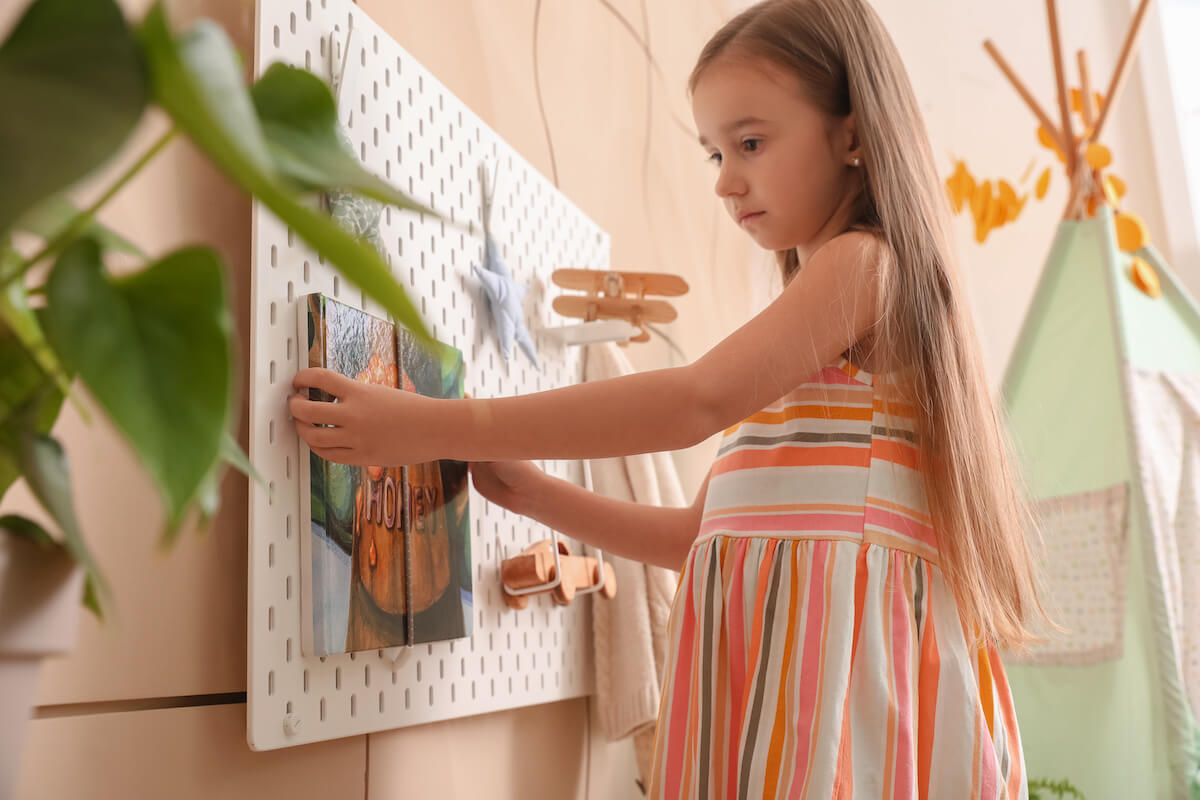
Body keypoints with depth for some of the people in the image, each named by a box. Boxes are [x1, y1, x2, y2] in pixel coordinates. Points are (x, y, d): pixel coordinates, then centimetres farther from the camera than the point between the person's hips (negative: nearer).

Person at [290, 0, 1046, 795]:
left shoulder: (864, 261, -5)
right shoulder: (801, 339, 22)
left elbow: (700, 400, -21)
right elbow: (710, 532, 17)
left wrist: (437, 428, -21)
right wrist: (531, 491, 9)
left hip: (842, 648, -8)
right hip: (774, 649, 8)